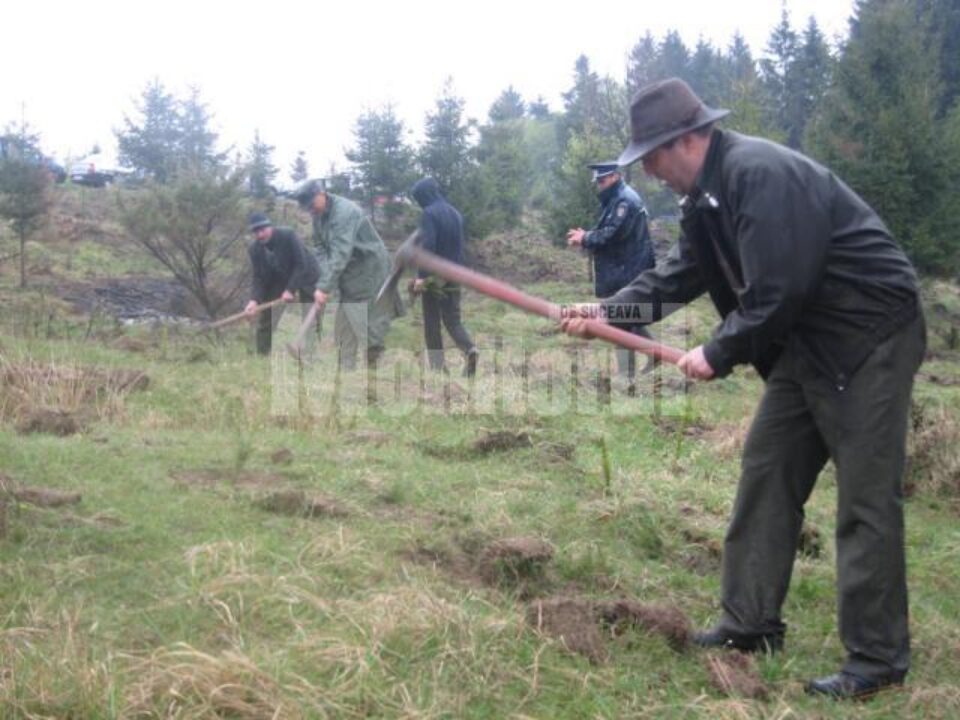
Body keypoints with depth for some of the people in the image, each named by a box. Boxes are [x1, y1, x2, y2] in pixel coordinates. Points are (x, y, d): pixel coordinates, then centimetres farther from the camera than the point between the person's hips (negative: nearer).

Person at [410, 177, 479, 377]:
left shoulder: (429, 214, -11)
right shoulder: (455, 213, 12)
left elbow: (428, 245, -20)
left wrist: (421, 276, -20)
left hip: (434, 276, -6)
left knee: (432, 322, 5)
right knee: (453, 319, 9)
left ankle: (437, 365, 6)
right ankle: (469, 349, -16)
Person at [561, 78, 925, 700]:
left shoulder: (760, 175, -23)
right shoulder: (708, 192, 8)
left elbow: (775, 292, -26)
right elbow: (682, 273, 18)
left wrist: (718, 355, -13)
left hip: (869, 336, -10)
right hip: (808, 340, 10)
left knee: (866, 498, -5)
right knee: (767, 475, 11)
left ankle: (878, 659, 5)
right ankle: (751, 623, 21)